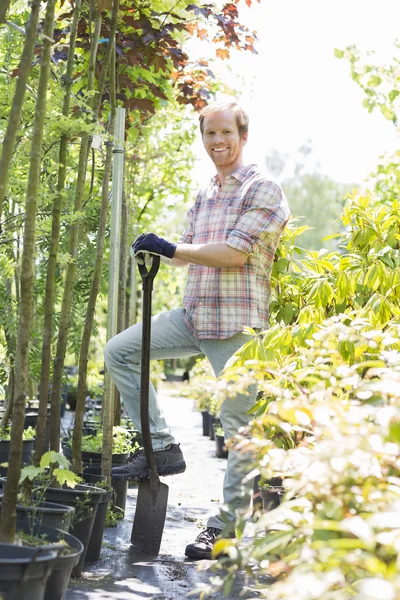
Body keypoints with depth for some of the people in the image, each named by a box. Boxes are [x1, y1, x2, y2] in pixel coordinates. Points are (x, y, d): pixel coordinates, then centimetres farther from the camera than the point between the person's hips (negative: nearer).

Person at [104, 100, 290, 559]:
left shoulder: (262, 191, -7)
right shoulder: (203, 197, 17)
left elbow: (237, 252, -18)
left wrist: (170, 248, -16)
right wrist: (156, 252, -4)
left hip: (237, 320, -8)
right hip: (194, 314, 8)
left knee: (238, 422, -2)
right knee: (119, 351, 2)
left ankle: (229, 523, 9)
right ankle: (162, 448, 5)